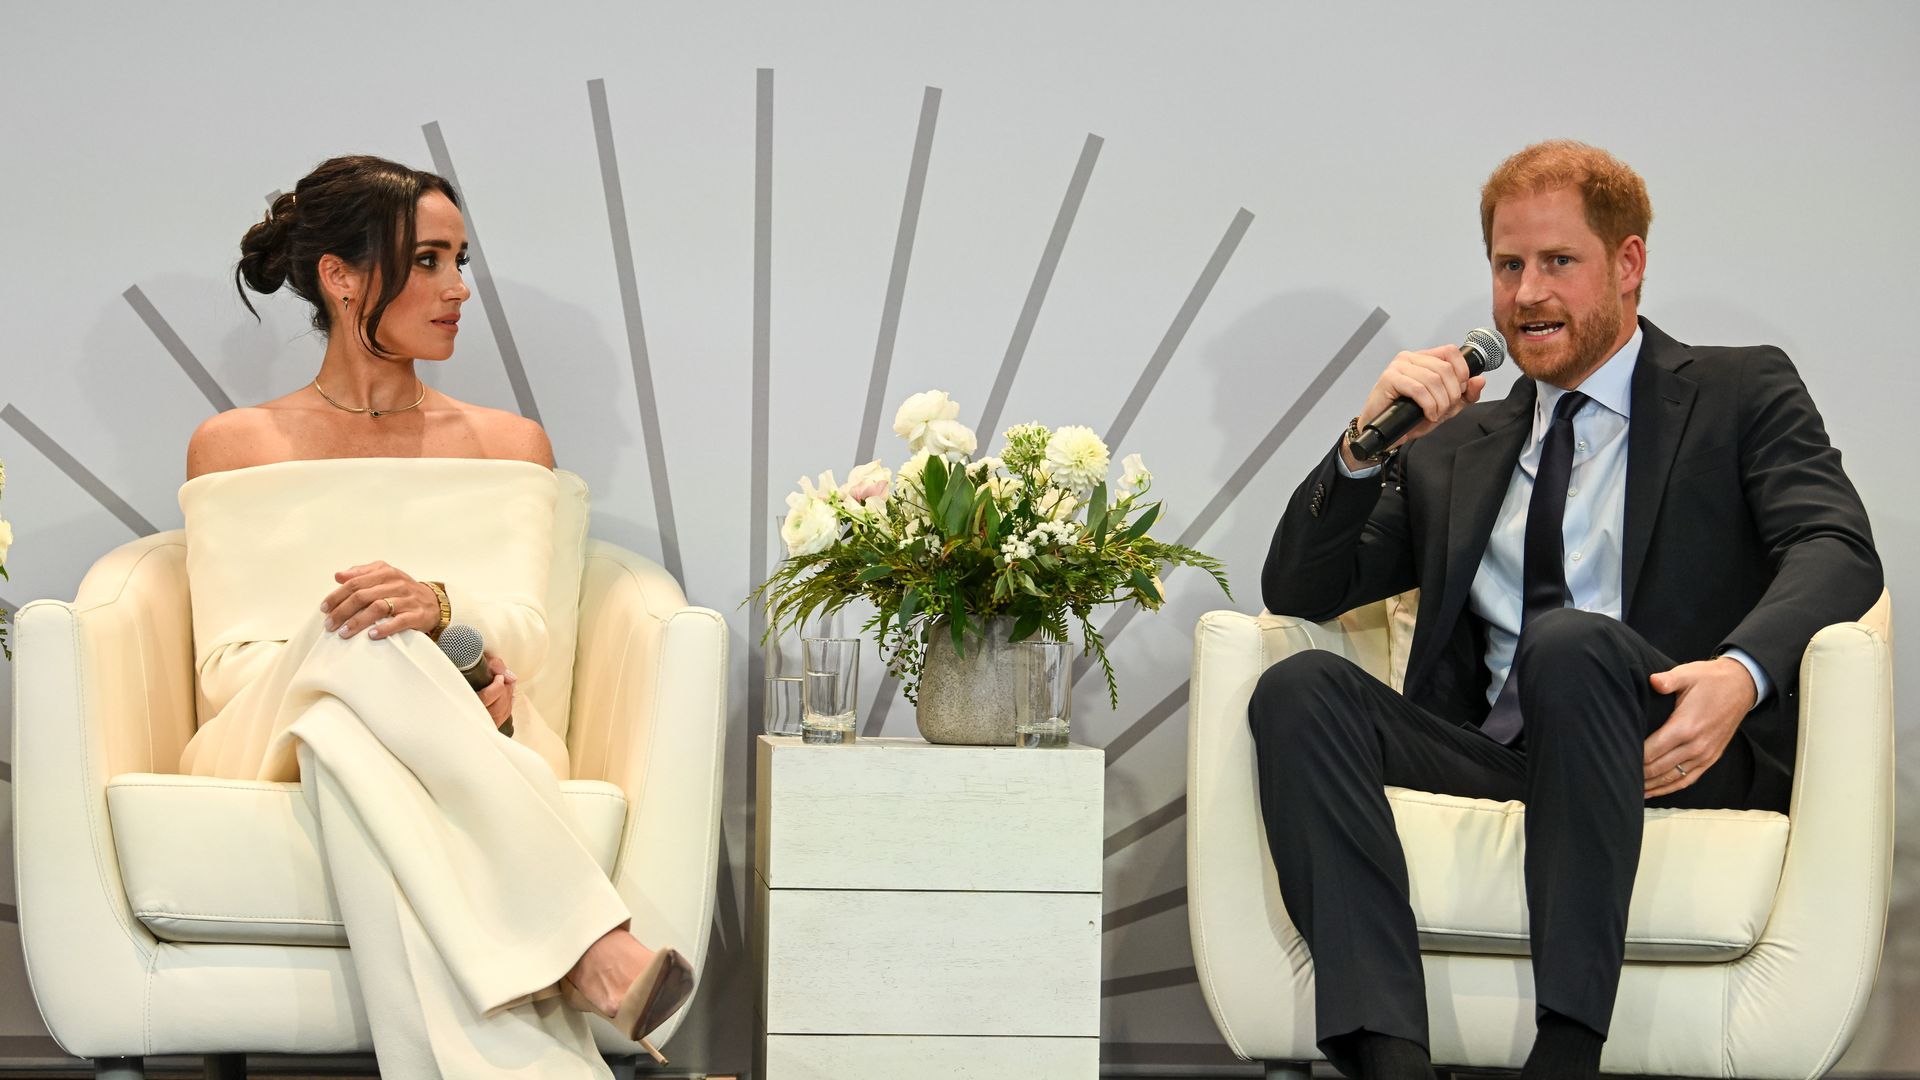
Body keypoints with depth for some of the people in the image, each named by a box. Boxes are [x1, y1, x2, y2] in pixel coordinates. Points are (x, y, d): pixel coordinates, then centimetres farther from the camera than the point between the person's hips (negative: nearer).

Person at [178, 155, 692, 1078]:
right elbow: (224, 668, 4)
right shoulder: (234, 447, 16)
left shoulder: (506, 443, 21)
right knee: (354, 631, -37)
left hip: (468, 744, 1)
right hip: (277, 740, -1)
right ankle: (590, 945, -50)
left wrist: (439, 609, -23)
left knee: (346, 749, -38)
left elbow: (524, 633, 4)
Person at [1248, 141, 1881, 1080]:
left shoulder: (1742, 395, 15)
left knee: (1568, 643, -35)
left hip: (1678, 756, -4)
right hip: (1493, 764, 4)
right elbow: (1297, 593, 20)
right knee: (1299, 687, -23)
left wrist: (1741, 673, -24)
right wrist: (1368, 445, 2)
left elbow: (1837, 550, -3)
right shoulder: (1454, 447, 26)